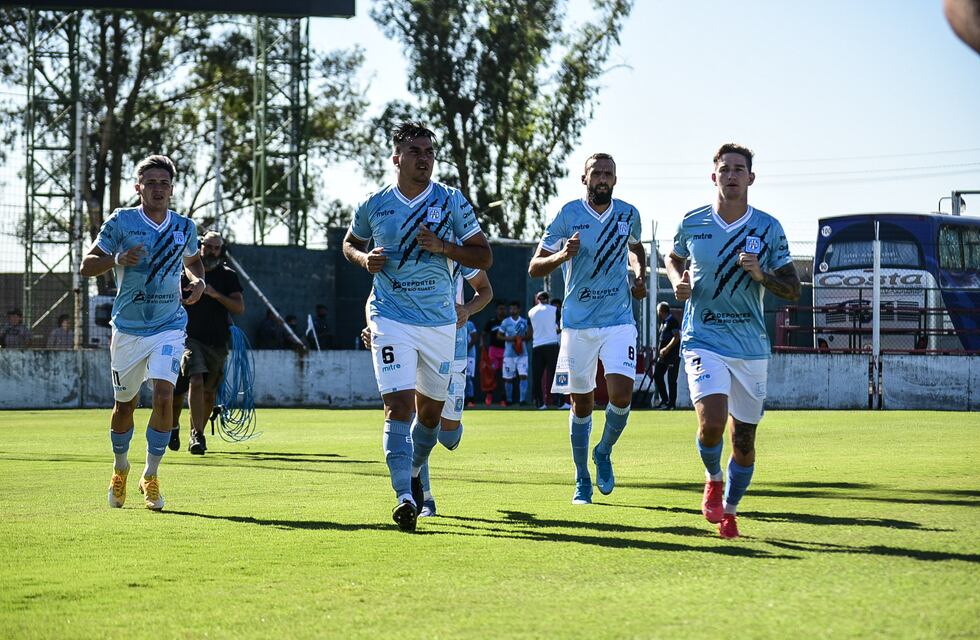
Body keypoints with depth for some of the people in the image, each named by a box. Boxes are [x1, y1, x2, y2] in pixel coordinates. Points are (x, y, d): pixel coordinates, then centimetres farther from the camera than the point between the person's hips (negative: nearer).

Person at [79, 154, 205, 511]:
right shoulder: (121, 222, -5)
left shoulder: (184, 227, 4)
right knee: (125, 403, 10)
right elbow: (87, 266, -3)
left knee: (164, 394, -18)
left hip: (169, 327, 1)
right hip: (128, 328, -1)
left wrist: (198, 281, 3)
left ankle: (151, 477, -5)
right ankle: (120, 469, 36)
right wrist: (118, 260, -22)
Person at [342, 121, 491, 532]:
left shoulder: (452, 202, 1)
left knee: (430, 410, 13)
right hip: (391, 317, -2)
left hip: (439, 321, 2)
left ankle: (414, 475, 39)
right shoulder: (373, 206, 1)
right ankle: (404, 497, -22)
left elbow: (483, 256, 2)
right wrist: (365, 259, -4)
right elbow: (350, 243, 19)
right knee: (398, 406, -16)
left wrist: (443, 246, -14)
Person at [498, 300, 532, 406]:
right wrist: (509, 339, -13)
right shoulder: (506, 322, 2)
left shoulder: (524, 322, 4)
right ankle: (508, 399, 19)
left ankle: (523, 399, -13)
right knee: (508, 378, 5)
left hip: (522, 354, 0)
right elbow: (499, 335, 5)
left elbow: (530, 337, 8)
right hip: (509, 354, 0)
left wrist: (523, 338, -12)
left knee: (523, 376, -12)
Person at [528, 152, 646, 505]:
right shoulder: (568, 215, -6)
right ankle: (582, 480, 22)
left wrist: (640, 277, 7)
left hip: (619, 320, 1)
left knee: (621, 394, -16)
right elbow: (534, 267, -6)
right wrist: (563, 255, -25)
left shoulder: (628, 214, 3)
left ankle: (604, 453, 13)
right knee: (582, 403, 6)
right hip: (578, 323, -1)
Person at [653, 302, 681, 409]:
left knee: (671, 380, -5)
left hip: (672, 356, -10)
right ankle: (664, 400, 15)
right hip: (663, 356, 10)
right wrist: (659, 349, 13)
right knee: (657, 376, 8)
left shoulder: (672, 321, -10)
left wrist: (666, 349, -23)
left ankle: (671, 402, -1)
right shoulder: (663, 322, 18)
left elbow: (677, 337, -19)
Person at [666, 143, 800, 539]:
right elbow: (673, 259, 22)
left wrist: (761, 275, -17)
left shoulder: (768, 228, 0)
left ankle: (729, 509, 29)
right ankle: (714, 480, 10)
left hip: (752, 347, 2)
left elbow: (793, 289, 2)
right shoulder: (692, 224, 1)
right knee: (712, 423, -22)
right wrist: (678, 282, 0)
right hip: (703, 341, -1)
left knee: (744, 440, 6)